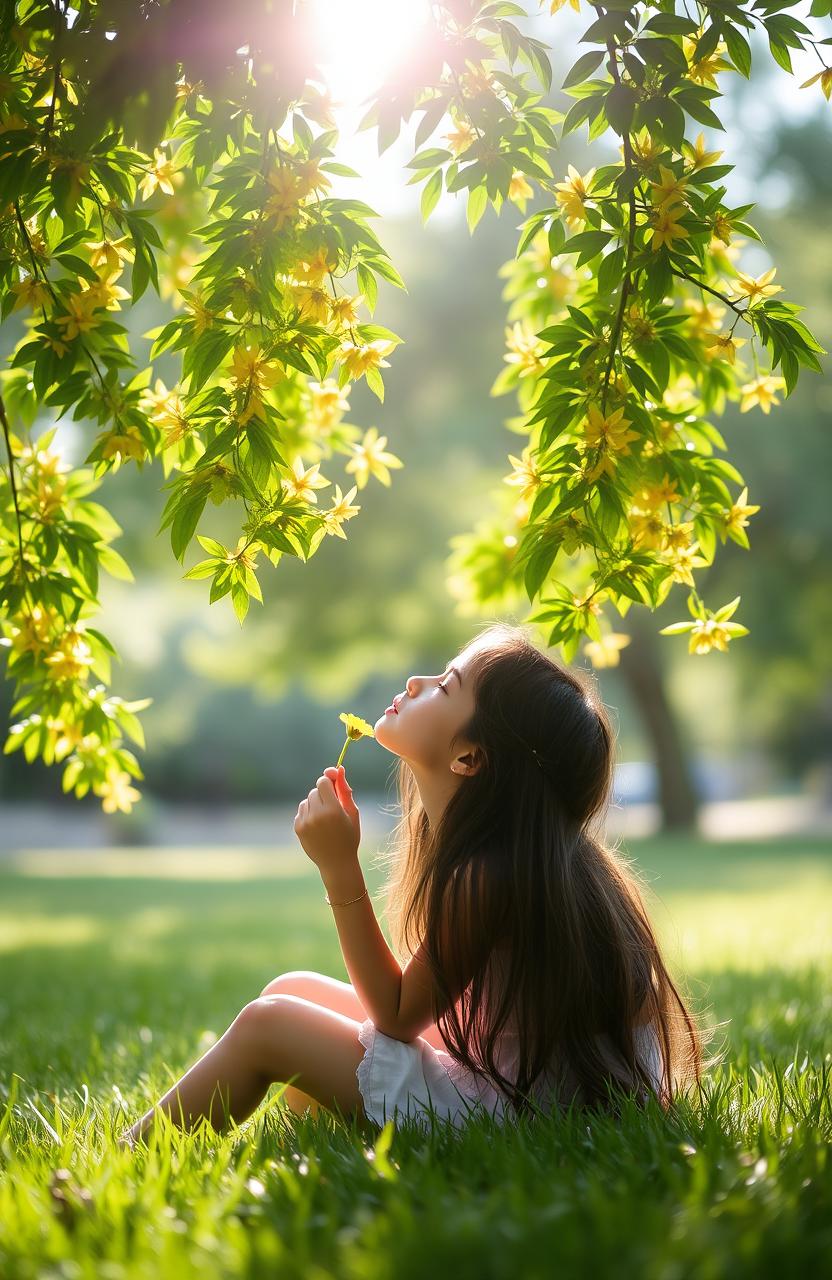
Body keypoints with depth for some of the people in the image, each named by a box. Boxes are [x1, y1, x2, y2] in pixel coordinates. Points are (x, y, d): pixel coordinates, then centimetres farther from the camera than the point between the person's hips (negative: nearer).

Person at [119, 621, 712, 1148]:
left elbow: (398, 1015, -15)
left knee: (267, 1024, -6)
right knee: (293, 991, 12)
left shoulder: (486, 874, -25)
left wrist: (340, 867, -21)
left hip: (521, 1105, -9)